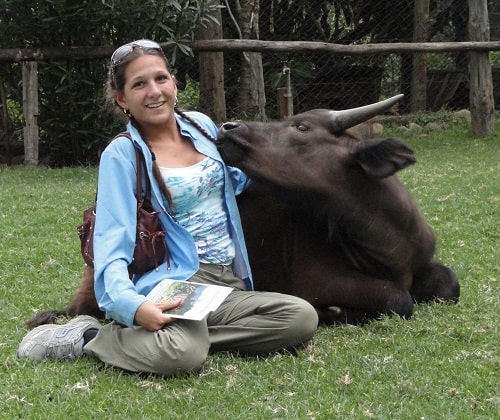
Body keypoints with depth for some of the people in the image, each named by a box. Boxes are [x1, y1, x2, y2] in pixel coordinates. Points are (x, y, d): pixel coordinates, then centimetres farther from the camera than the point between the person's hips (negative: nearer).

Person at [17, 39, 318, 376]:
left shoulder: (202, 125, 14)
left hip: (230, 284, 7)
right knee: (182, 353, -40)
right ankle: (89, 338, -9)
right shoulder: (122, 155, -3)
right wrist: (131, 305, -31)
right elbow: (113, 245, -13)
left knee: (302, 317, -24)